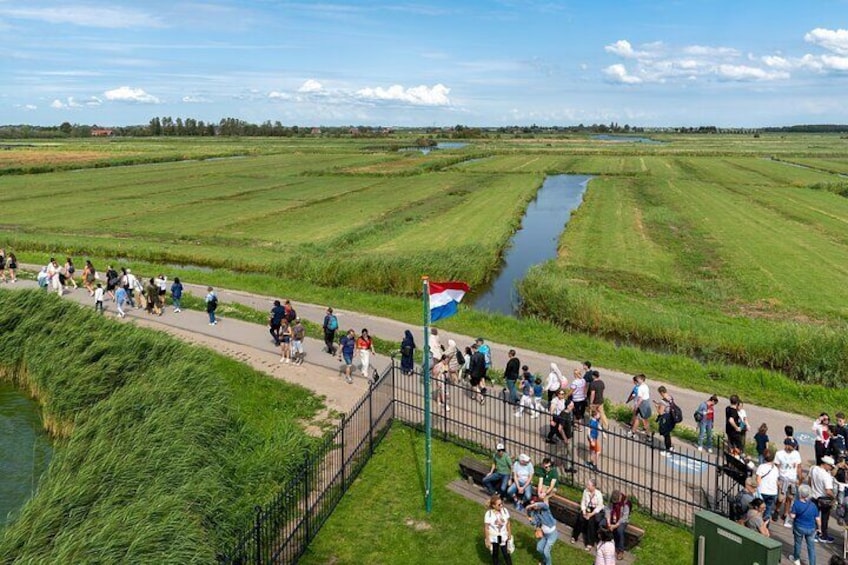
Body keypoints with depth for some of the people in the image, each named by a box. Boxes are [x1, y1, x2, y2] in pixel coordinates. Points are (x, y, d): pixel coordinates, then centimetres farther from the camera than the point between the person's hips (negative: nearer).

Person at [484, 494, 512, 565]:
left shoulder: (505, 510, -15)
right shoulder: (489, 514, -24)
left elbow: (508, 523, -2)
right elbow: (486, 528, -15)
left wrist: (509, 535, 5)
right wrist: (487, 540, -10)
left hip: (503, 537, 2)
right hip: (493, 538, -2)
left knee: (506, 553, 7)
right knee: (495, 554, 18)